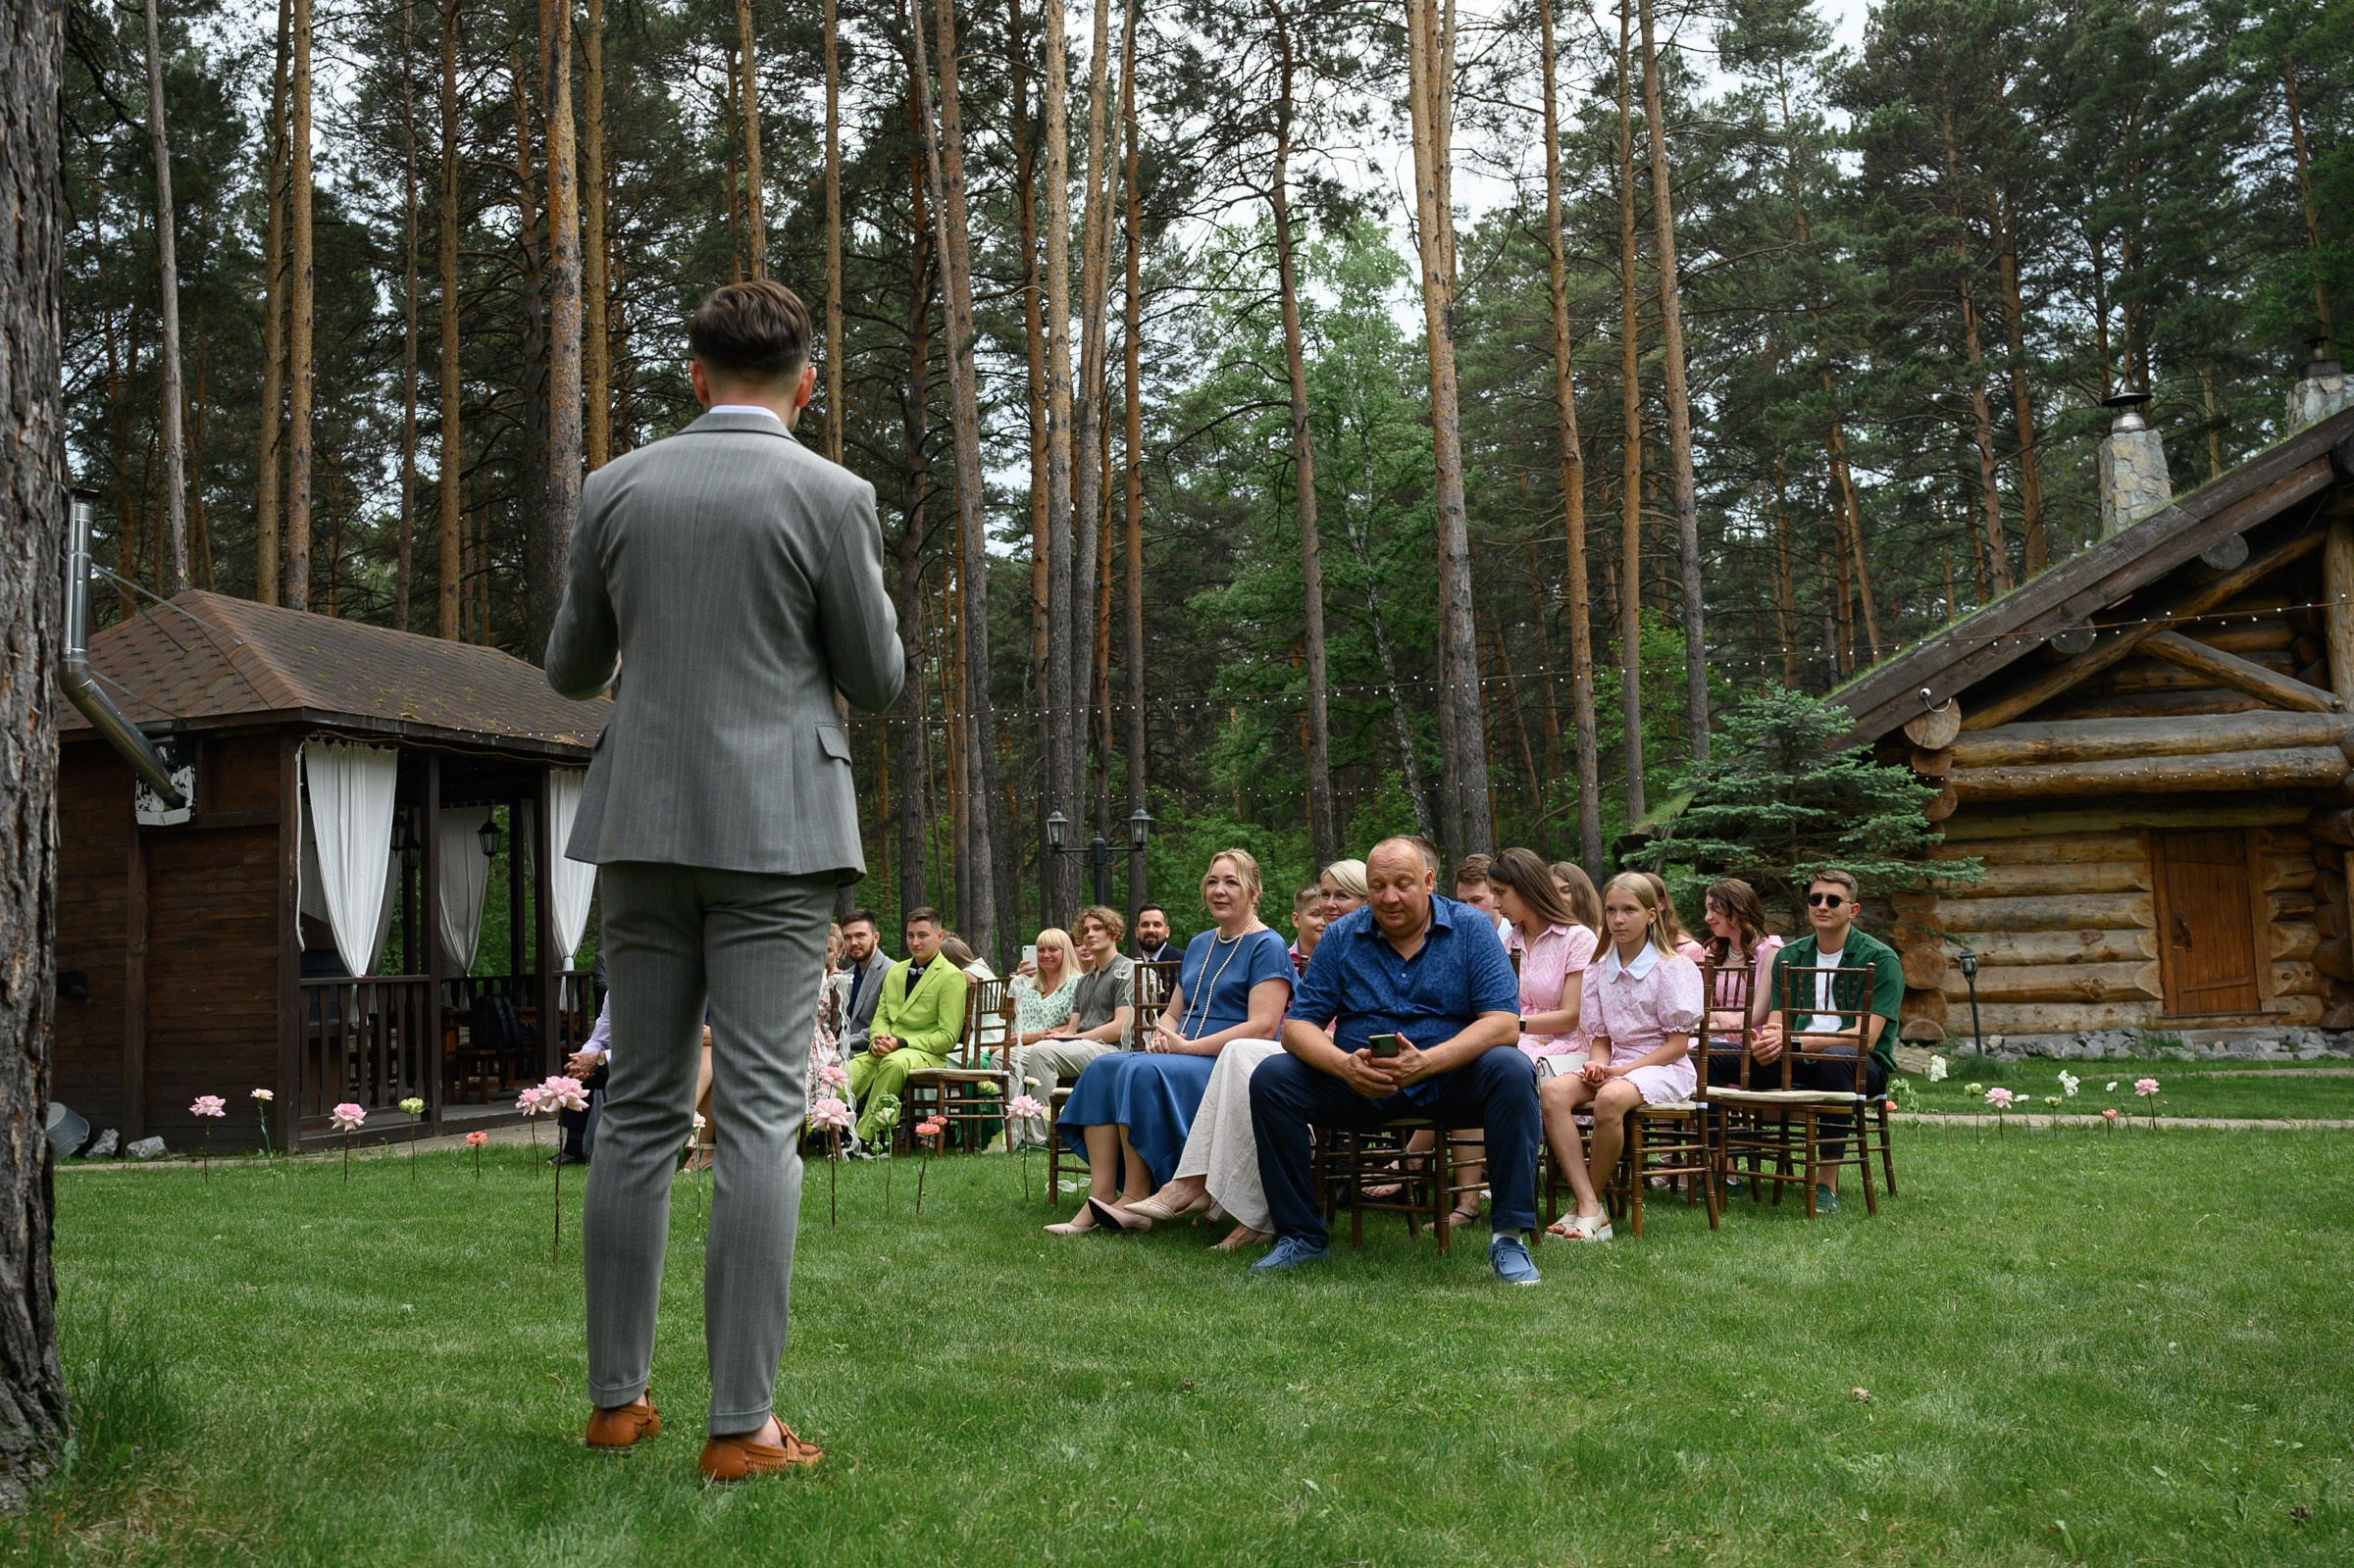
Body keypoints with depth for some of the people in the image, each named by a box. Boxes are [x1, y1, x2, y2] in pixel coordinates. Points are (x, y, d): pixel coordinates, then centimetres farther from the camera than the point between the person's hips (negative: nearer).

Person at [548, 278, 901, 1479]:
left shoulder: (616, 489, 6)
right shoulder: (831, 496, -5)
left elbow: (571, 671, 13)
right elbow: (877, 683, 0)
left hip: (644, 828, 4)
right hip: (776, 830, -4)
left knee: (639, 1111, 11)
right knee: (761, 1120, -2)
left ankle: (618, 1398, 17)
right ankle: (740, 1424, -1)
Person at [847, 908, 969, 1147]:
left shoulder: (952, 977, -1)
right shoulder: (896, 971, 22)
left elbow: (948, 1037, -6)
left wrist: (901, 1043, -16)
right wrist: (877, 1039, -5)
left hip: (927, 1055, -6)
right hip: (883, 1053, 6)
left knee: (894, 1063, -39)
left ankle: (864, 1139, -33)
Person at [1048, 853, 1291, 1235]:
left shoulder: (1267, 946, -4)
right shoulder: (1199, 945, 22)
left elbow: (1262, 1027, -15)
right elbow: (1172, 1013, 25)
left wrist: (1189, 1046, -16)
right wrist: (1161, 1037, 0)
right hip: (1185, 1059, 8)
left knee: (1141, 1072, -31)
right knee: (1102, 1069, -16)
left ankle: (1135, 1203, -24)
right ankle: (1099, 1200, -24)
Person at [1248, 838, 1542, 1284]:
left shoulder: (1471, 928, -3)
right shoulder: (1341, 937, 3)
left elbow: (1504, 1024, -14)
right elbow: (1297, 1026, -3)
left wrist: (1427, 1062, -30)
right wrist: (1345, 1065, -26)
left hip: (1450, 1080, -2)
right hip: (1358, 1084, 2)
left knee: (1512, 1070, -30)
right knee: (1271, 1077, -18)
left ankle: (1510, 1237, -21)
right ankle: (1301, 1235, -7)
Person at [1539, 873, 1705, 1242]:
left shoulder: (1673, 968, -4)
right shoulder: (1598, 971, 12)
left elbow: (1678, 1044, -7)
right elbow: (1600, 1037, 13)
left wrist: (1623, 1069, -15)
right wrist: (1597, 1065, -11)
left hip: (1663, 1069, -5)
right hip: (1614, 1065, 5)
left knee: (1610, 1098, -38)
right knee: (1553, 1091, -26)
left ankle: (1589, 1206, -19)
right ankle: (1589, 1207, -30)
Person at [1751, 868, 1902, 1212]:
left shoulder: (1880, 958, -5)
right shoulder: (1789, 957, 11)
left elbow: (1865, 1038, -15)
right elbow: (1776, 1024, 5)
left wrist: (1793, 1041, -28)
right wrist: (1766, 1042, -22)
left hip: (1864, 1067, -4)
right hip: (1801, 1066, 4)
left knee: (1835, 1057, -41)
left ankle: (1828, 1184, -33)